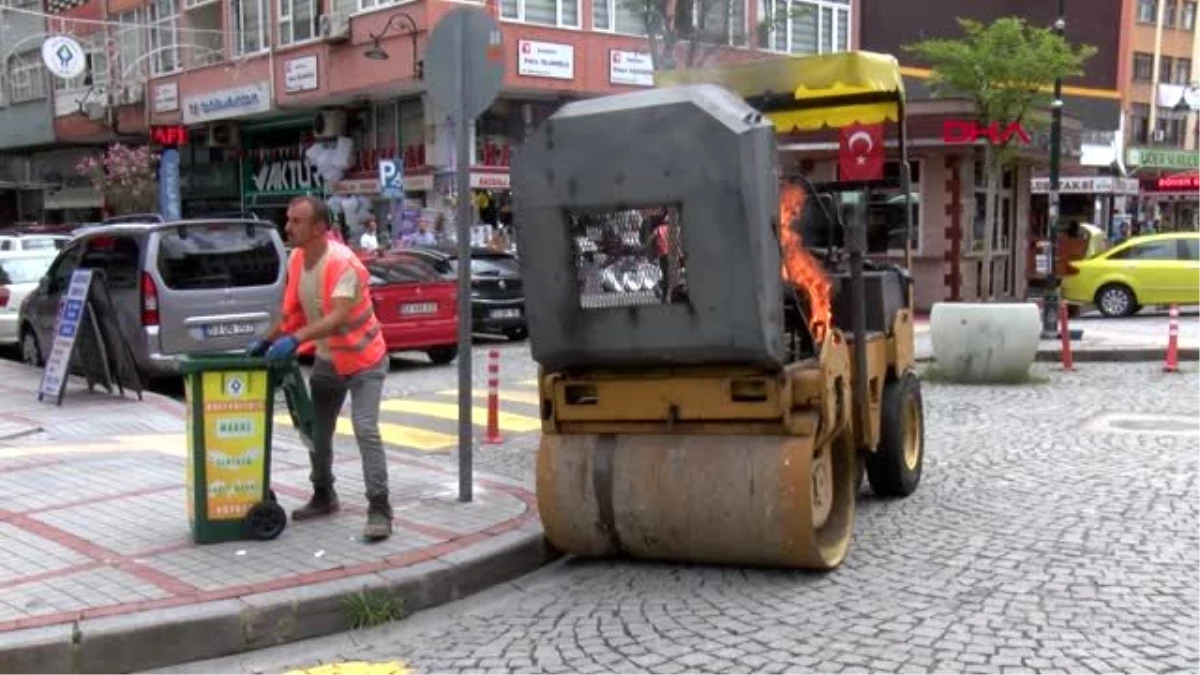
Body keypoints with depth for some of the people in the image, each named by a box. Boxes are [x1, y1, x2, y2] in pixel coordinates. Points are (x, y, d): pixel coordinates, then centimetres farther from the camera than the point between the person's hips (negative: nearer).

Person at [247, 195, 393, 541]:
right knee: (317, 430, 15)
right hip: (327, 359, 8)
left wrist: (297, 339, -48)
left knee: (365, 429, -17)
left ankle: (379, 511, -13)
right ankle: (323, 497, 34)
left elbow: (338, 317, -38)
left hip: (364, 360, -8)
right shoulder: (296, 260, -3)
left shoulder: (343, 263, -27)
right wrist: (267, 341, -3)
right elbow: (293, 310, 8)